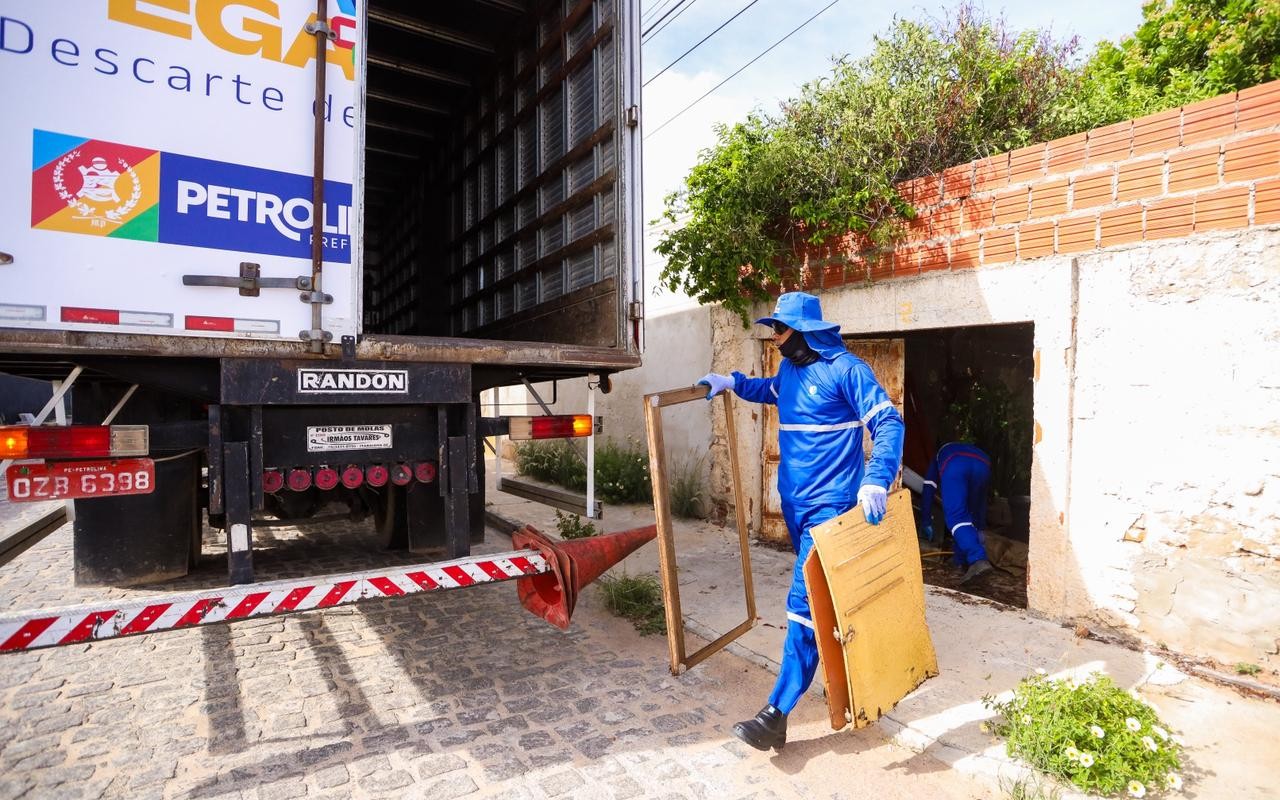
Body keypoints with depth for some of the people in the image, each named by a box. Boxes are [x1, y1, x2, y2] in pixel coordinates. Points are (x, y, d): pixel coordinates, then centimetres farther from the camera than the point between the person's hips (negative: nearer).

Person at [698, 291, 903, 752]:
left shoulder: (844, 369, -14)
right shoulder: (789, 370, 10)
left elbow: (889, 423, -16)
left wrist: (877, 480, -31)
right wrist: (733, 382, 22)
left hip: (830, 505, -8)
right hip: (795, 502, 8)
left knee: (804, 603, -10)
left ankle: (777, 714, -6)